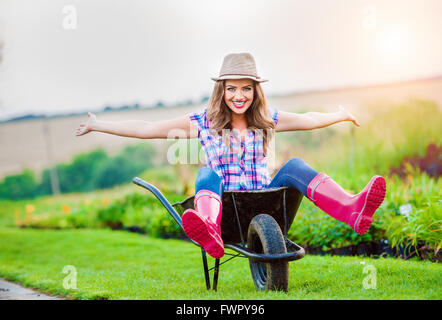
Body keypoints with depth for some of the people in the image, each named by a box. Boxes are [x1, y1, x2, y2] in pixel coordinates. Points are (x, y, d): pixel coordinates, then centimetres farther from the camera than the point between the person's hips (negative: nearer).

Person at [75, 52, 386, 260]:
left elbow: (308, 119, 23)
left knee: (294, 166, -22)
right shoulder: (204, 122, 2)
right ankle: (211, 234, -65)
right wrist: (97, 125, 1)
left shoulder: (267, 120, 8)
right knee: (208, 175, -31)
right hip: (224, 208, -2)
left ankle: (353, 210, -46)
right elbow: (147, 129, 2)